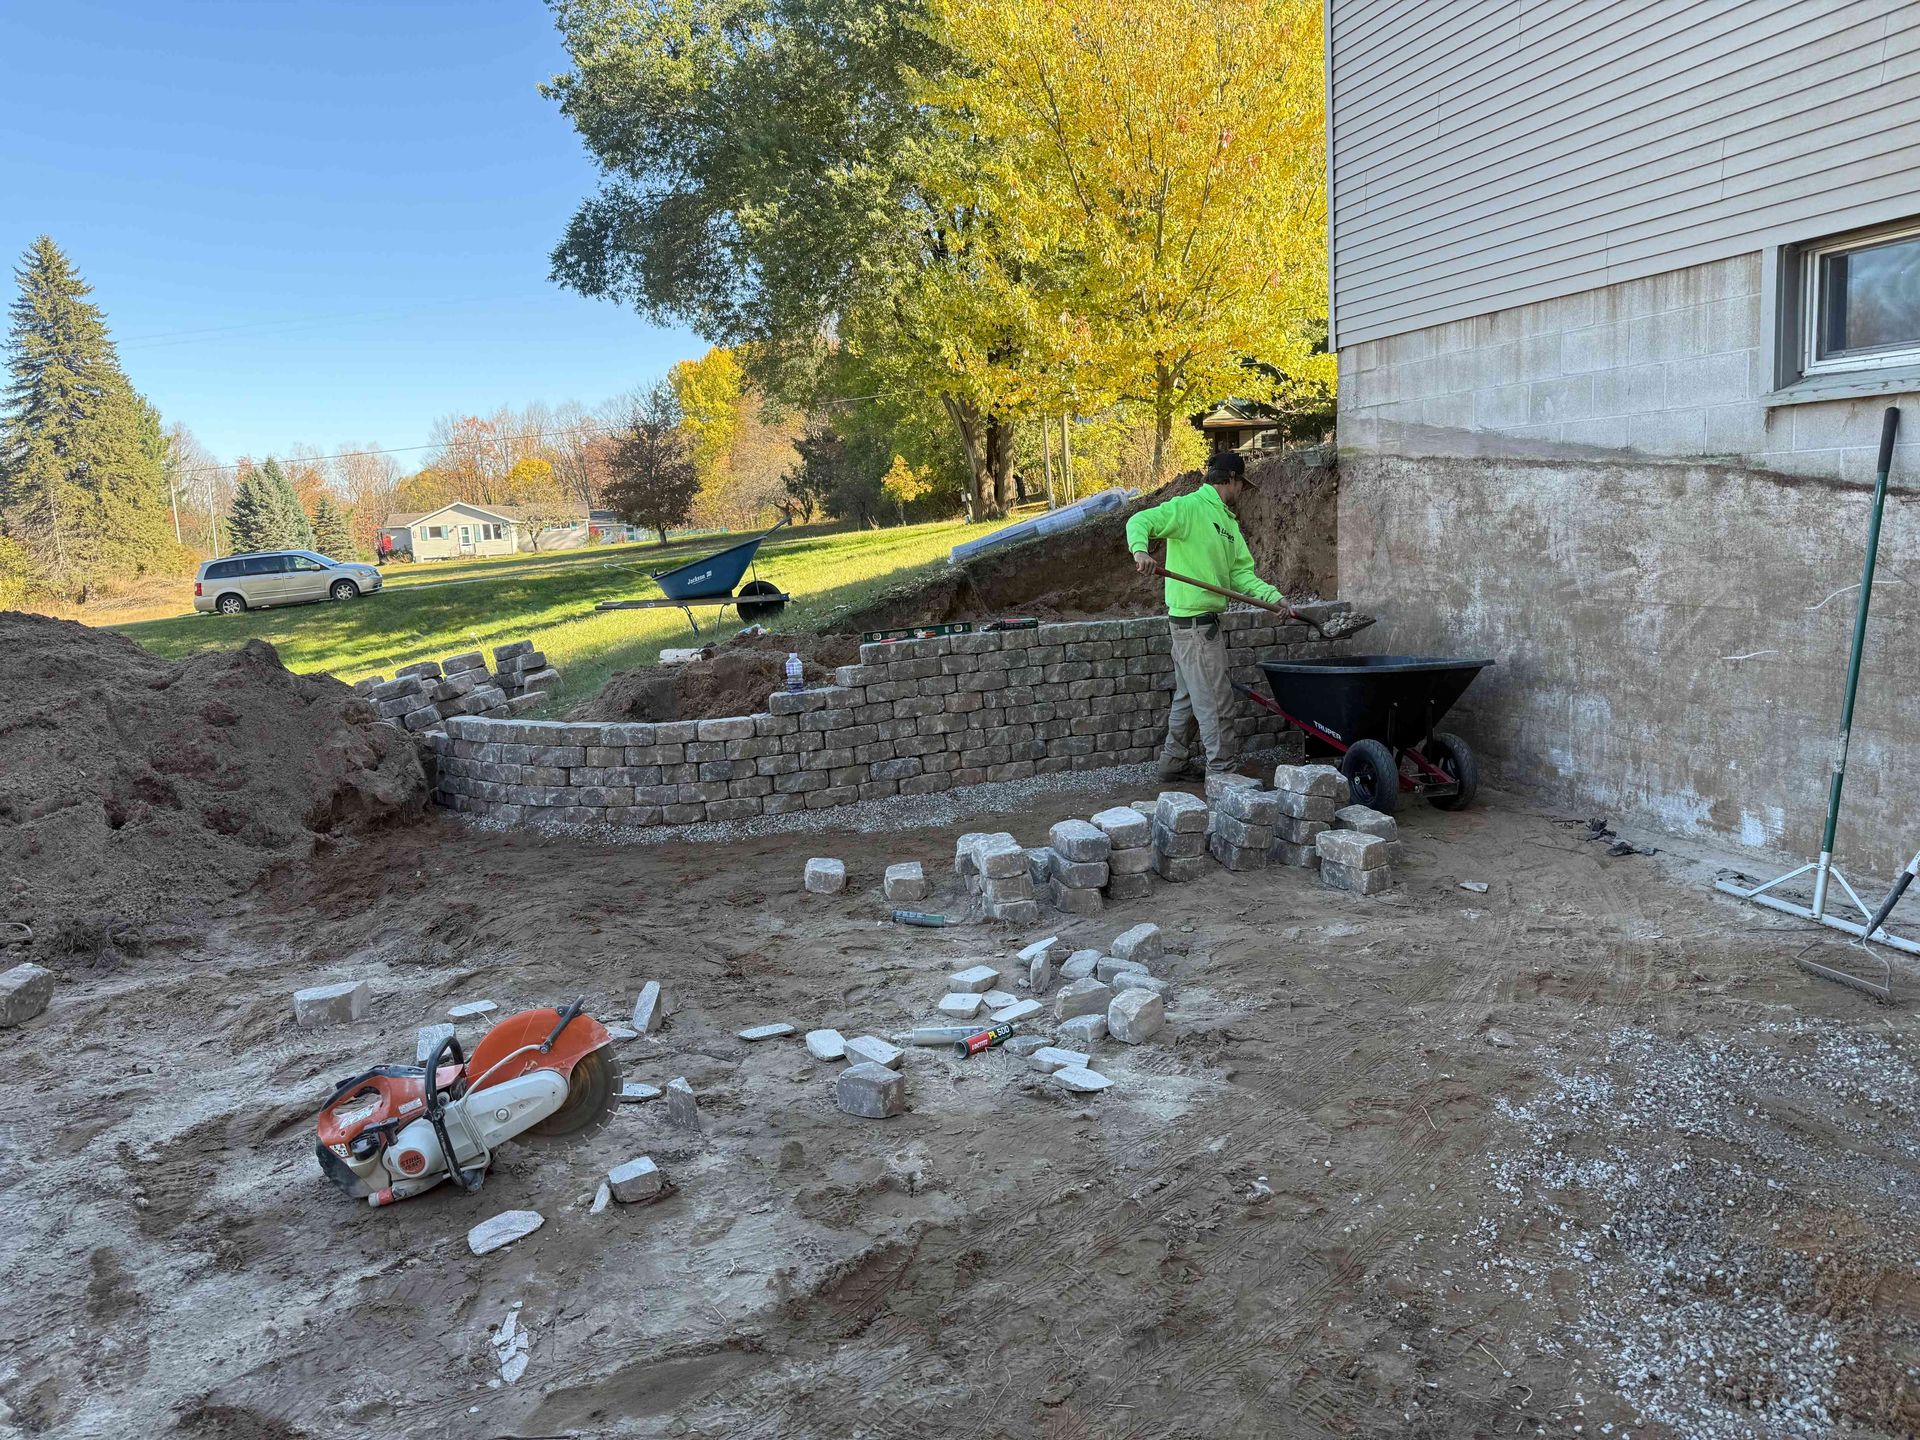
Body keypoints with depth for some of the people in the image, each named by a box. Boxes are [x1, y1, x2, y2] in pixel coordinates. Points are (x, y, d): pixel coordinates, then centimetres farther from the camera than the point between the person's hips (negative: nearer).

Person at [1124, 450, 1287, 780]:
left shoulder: (1228, 522, 17)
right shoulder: (1189, 507, -10)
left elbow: (1241, 574, 12)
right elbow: (1140, 521, -20)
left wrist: (1274, 597, -2)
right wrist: (1140, 549, -40)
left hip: (1204, 621, 10)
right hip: (1195, 620, -10)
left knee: (1190, 697, 19)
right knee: (1216, 702, -5)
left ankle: (1174, 762, 30)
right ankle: (1222, 772, 2)